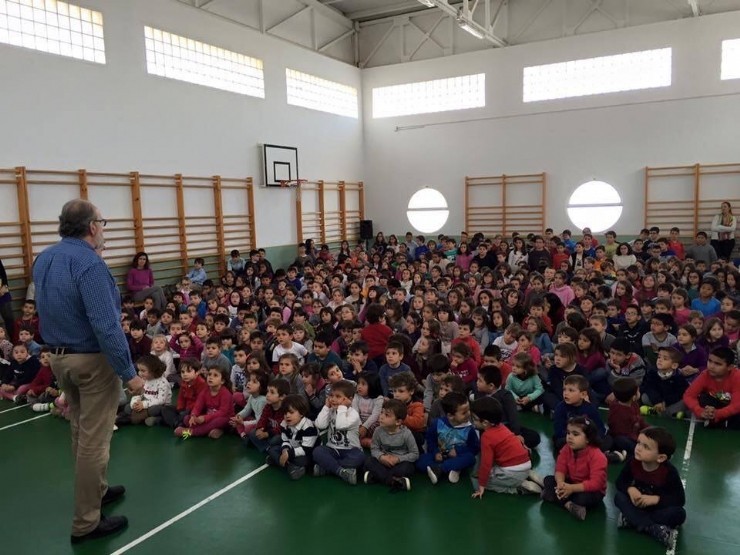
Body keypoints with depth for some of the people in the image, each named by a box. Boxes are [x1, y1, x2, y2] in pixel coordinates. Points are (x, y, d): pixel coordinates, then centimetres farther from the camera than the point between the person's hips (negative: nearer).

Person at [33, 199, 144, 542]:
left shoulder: (44, 259, 5)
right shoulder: (89, 263, -22)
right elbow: (106, 326, -27)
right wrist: (128, 372, -22)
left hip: (58, 357, 9)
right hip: (93, 360, -9)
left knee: (80, 432, 22)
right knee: (94, 439, 1)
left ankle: (97, 489, 40)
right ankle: (86, 523, 11)